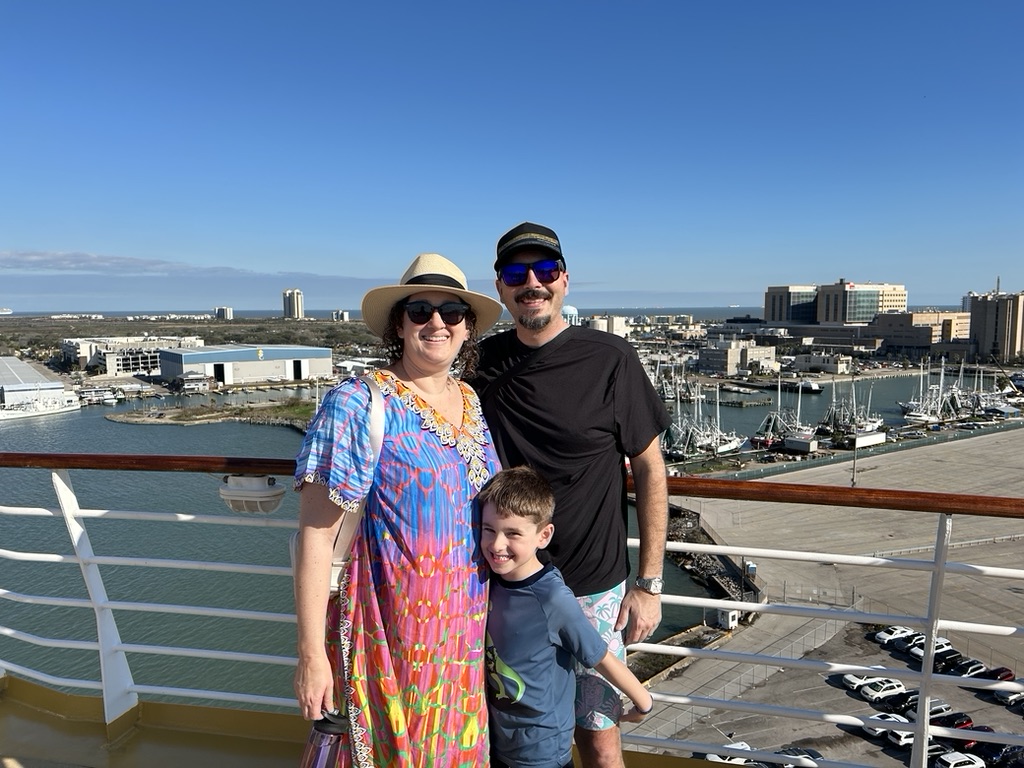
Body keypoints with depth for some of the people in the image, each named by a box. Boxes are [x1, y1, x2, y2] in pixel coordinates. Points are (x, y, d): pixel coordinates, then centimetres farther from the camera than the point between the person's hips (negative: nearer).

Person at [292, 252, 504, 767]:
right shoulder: (358, 404, -15)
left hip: (465, 633, 6)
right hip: (389, 636, -5)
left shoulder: (475, 403, 4)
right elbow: (315, 536, -15)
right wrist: (311, 655, -15)